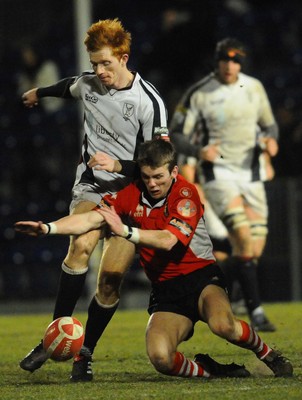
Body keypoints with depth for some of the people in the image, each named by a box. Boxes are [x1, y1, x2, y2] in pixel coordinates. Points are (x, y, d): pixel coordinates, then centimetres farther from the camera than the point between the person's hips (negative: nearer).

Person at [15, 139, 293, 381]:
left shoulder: (186, 194, -10)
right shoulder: (132, 195, 5)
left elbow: (168, 240, -25)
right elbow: (90, 219, 0)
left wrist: (125, 231, -35)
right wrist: (48, 228, -15)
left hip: (201, 276, -4)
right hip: (165, 290, 4)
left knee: (223, 325, -37)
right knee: (160, 357, -26)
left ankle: (269, 355, -6)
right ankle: (207, 370, 5)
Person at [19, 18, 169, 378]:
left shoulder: (149, 102, -14)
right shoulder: (87, 84, 1)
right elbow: (68, 87, 28)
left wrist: (118, 166, -24)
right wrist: (39, 93, 47)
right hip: (90, 187, 3)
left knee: (111, 278, -11)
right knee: (81, 245, -26)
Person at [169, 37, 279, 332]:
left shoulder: (254, 87, 6)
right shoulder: (198, 94, -6)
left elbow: (269, 124, 18)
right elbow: (176, 135, -3)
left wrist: (270, 140, -6)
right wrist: (198, 151, -23)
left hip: (251, 174, 5)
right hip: (218, 174, -5)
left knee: (255, 251, -1)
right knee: (244, 239, -22)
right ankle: (256, 312, -18)